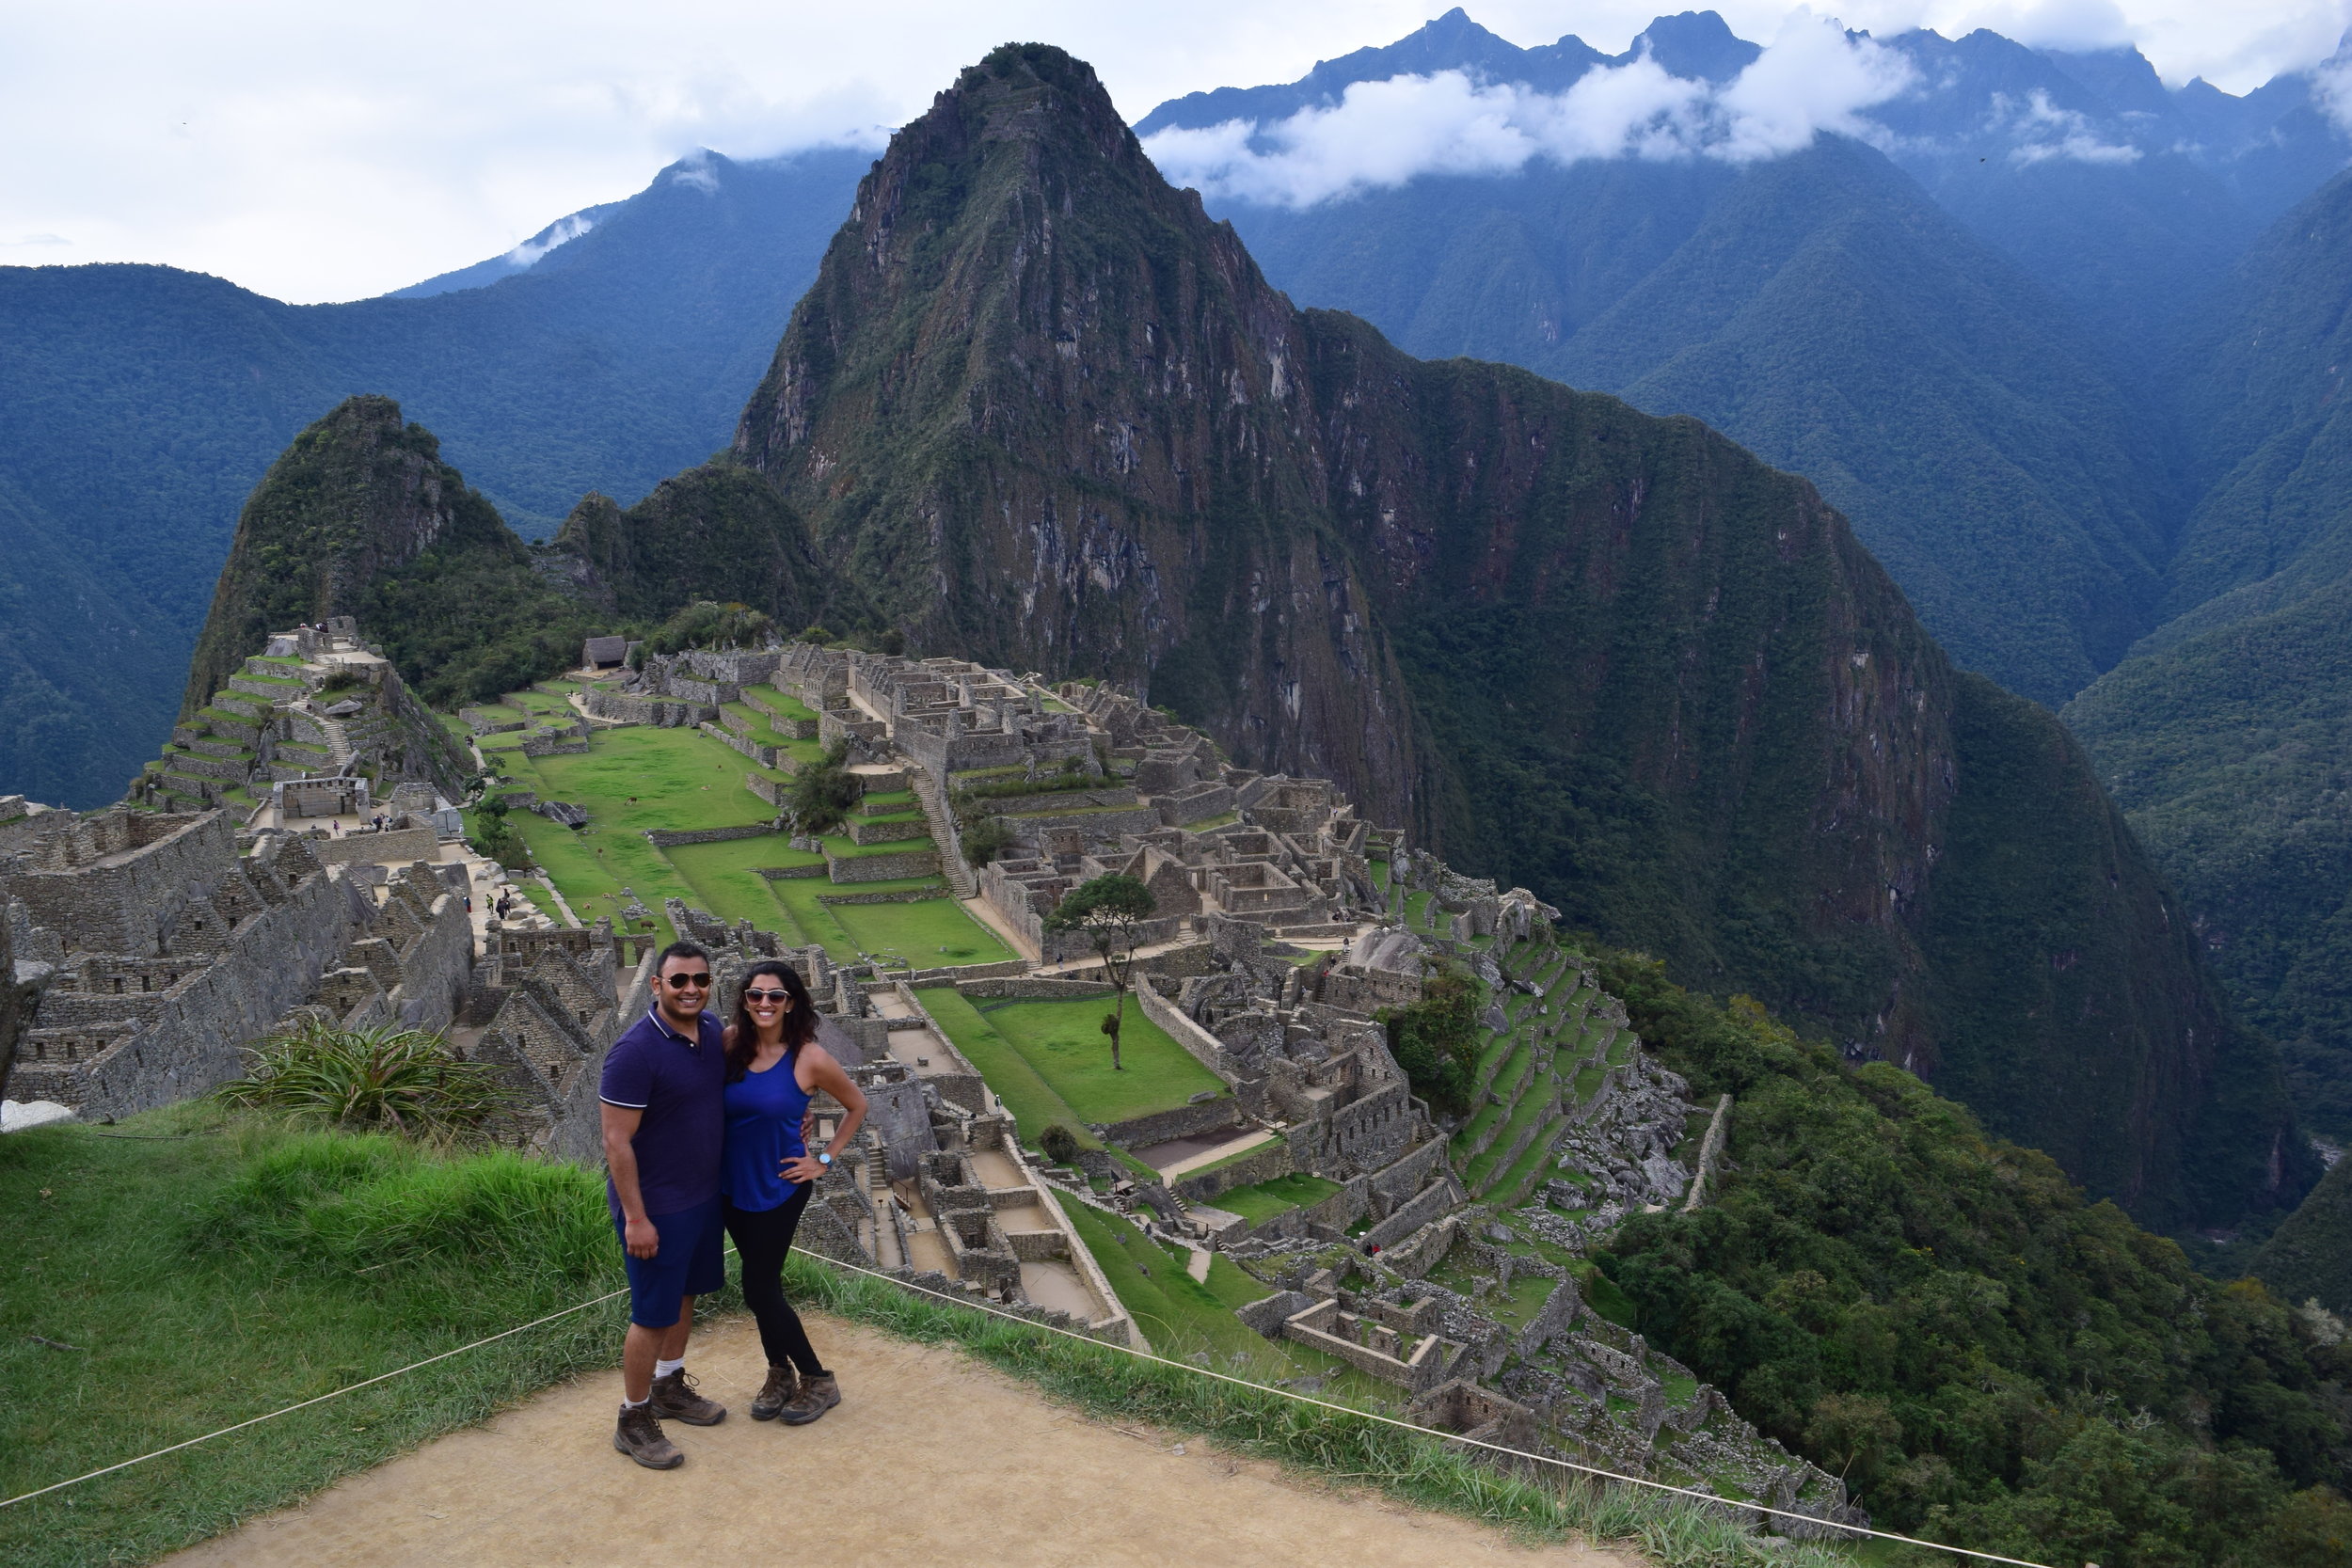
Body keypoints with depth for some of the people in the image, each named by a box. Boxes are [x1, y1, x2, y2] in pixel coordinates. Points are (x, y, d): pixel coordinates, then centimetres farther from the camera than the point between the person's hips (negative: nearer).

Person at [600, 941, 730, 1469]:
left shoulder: (713, 1032, 0)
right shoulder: (635, 1051, -24)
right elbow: (617, 1140, -22)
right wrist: (635, 1217, -21)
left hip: (703, 1194, 8)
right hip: (655, 1205, -8)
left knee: (684, 1293, 22)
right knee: (652, 1315, 2)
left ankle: (669, 1387, 41)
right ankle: (633, 1420, 19)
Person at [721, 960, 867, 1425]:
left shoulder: (810, 1059, -16)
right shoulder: (730, 1043, -7)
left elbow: (856, 1105, 0)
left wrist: (825, 1160, -3)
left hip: (780, 1186, -4)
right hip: (733, 1184, 4)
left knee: (758, 1289, -1)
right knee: (763, 1282, 16)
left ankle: (818, 1381, 17)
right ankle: (780, 1374, 35)